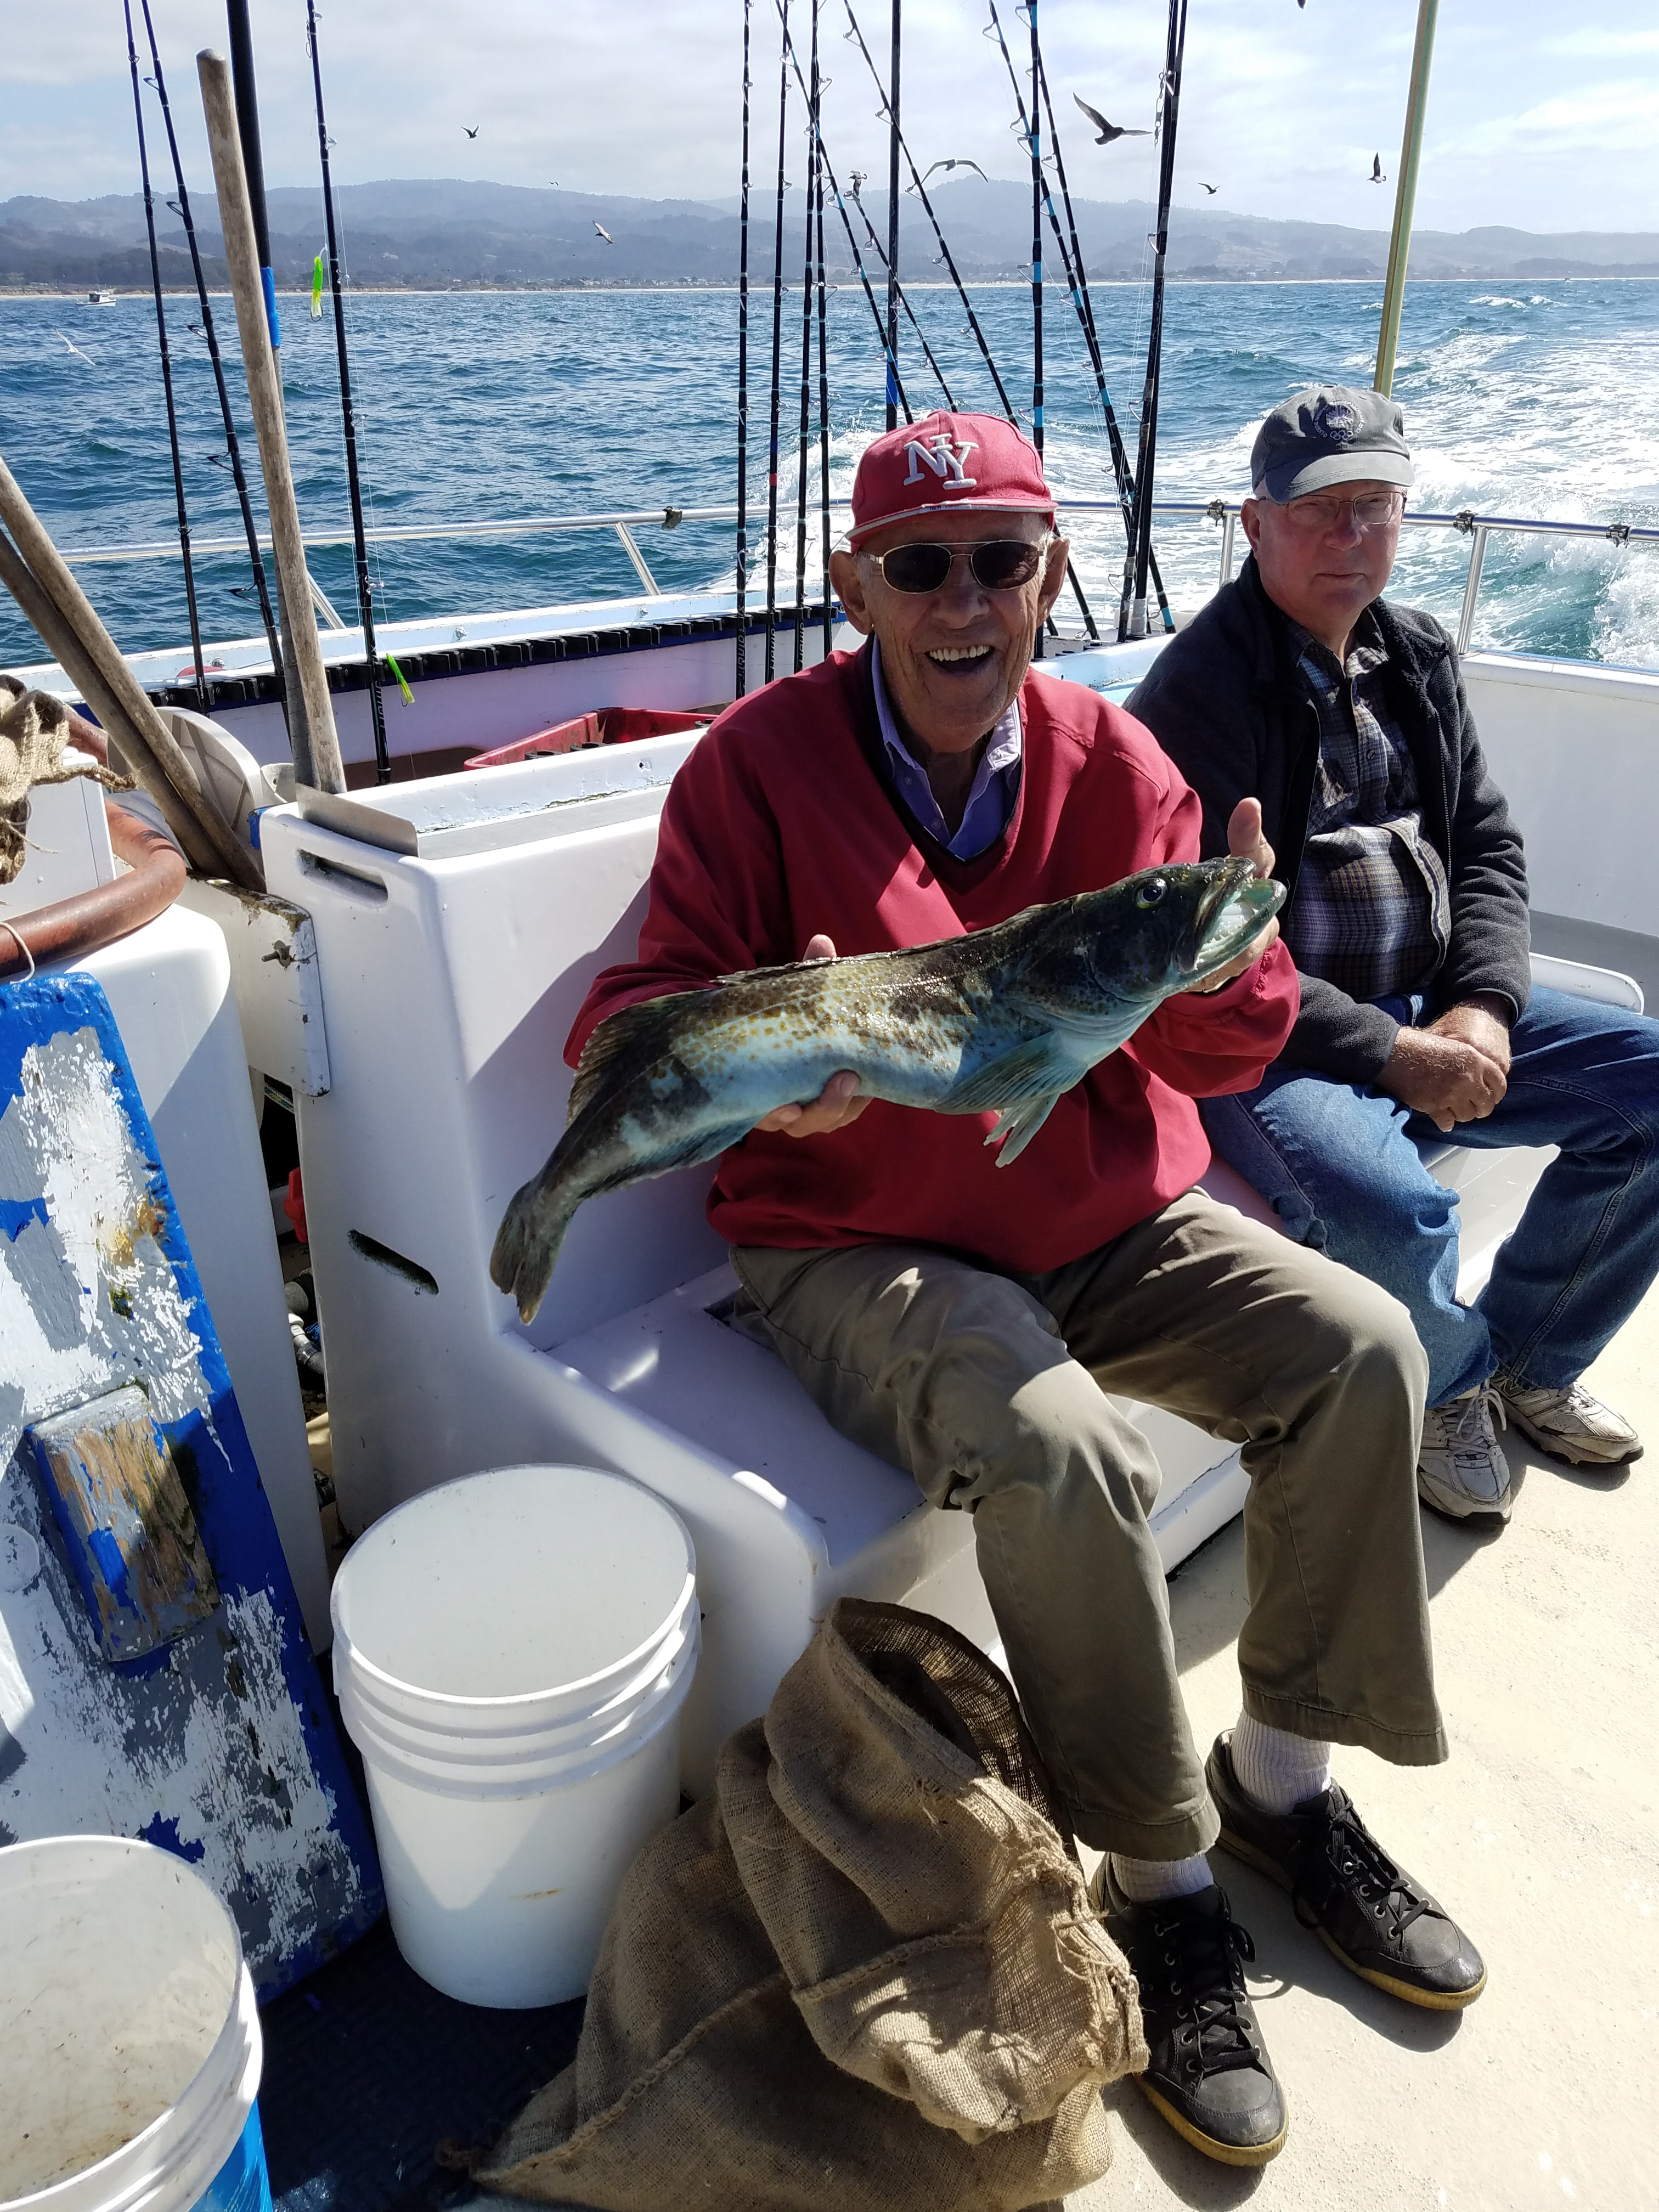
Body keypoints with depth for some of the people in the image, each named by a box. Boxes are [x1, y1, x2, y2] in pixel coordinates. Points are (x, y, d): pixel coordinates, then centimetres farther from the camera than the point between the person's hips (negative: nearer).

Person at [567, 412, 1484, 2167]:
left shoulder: (1110, 762, 2)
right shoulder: (760, 761, -9)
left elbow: (1220, 1058, 0)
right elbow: (638, 1018, -11)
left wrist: (1225, 967, -25)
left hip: (1109, 1219, 5)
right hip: (853, 1251, -4)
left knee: (1358, 1346, -11)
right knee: (1058, 1450, -30)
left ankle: (1281, 1774, 11)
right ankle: (1159, 1886, -2)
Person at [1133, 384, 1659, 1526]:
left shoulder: (1418, 657, 12)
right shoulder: (1200, 691, -12)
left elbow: (1489, 848, 13)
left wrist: (1482, 1010, -7)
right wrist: (1392, 1058, -20)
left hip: (1432, 1008, 8)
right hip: (1267, 1043, -8)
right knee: (1395, 1212, -34)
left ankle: (1529, 1357, 19)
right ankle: (1451, 1386, 5)